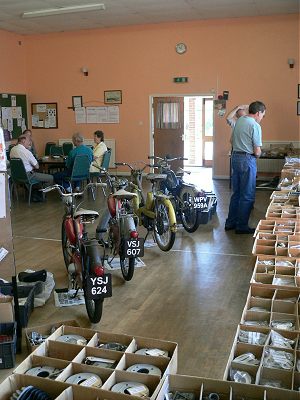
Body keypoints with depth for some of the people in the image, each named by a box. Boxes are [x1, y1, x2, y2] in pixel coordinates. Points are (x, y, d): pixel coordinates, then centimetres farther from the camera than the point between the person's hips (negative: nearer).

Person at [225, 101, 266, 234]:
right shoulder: (255, 126, -15)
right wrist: (258, 154, 6)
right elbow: (257, 151, -15)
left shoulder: (239, 120, 9)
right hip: (247, 159, -8)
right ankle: (242, 226, 7)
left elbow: (232, 140, 19)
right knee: (247, 195, 1)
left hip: (235, 157, 8)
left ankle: (230, 223, 22)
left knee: (236, 193, 16)